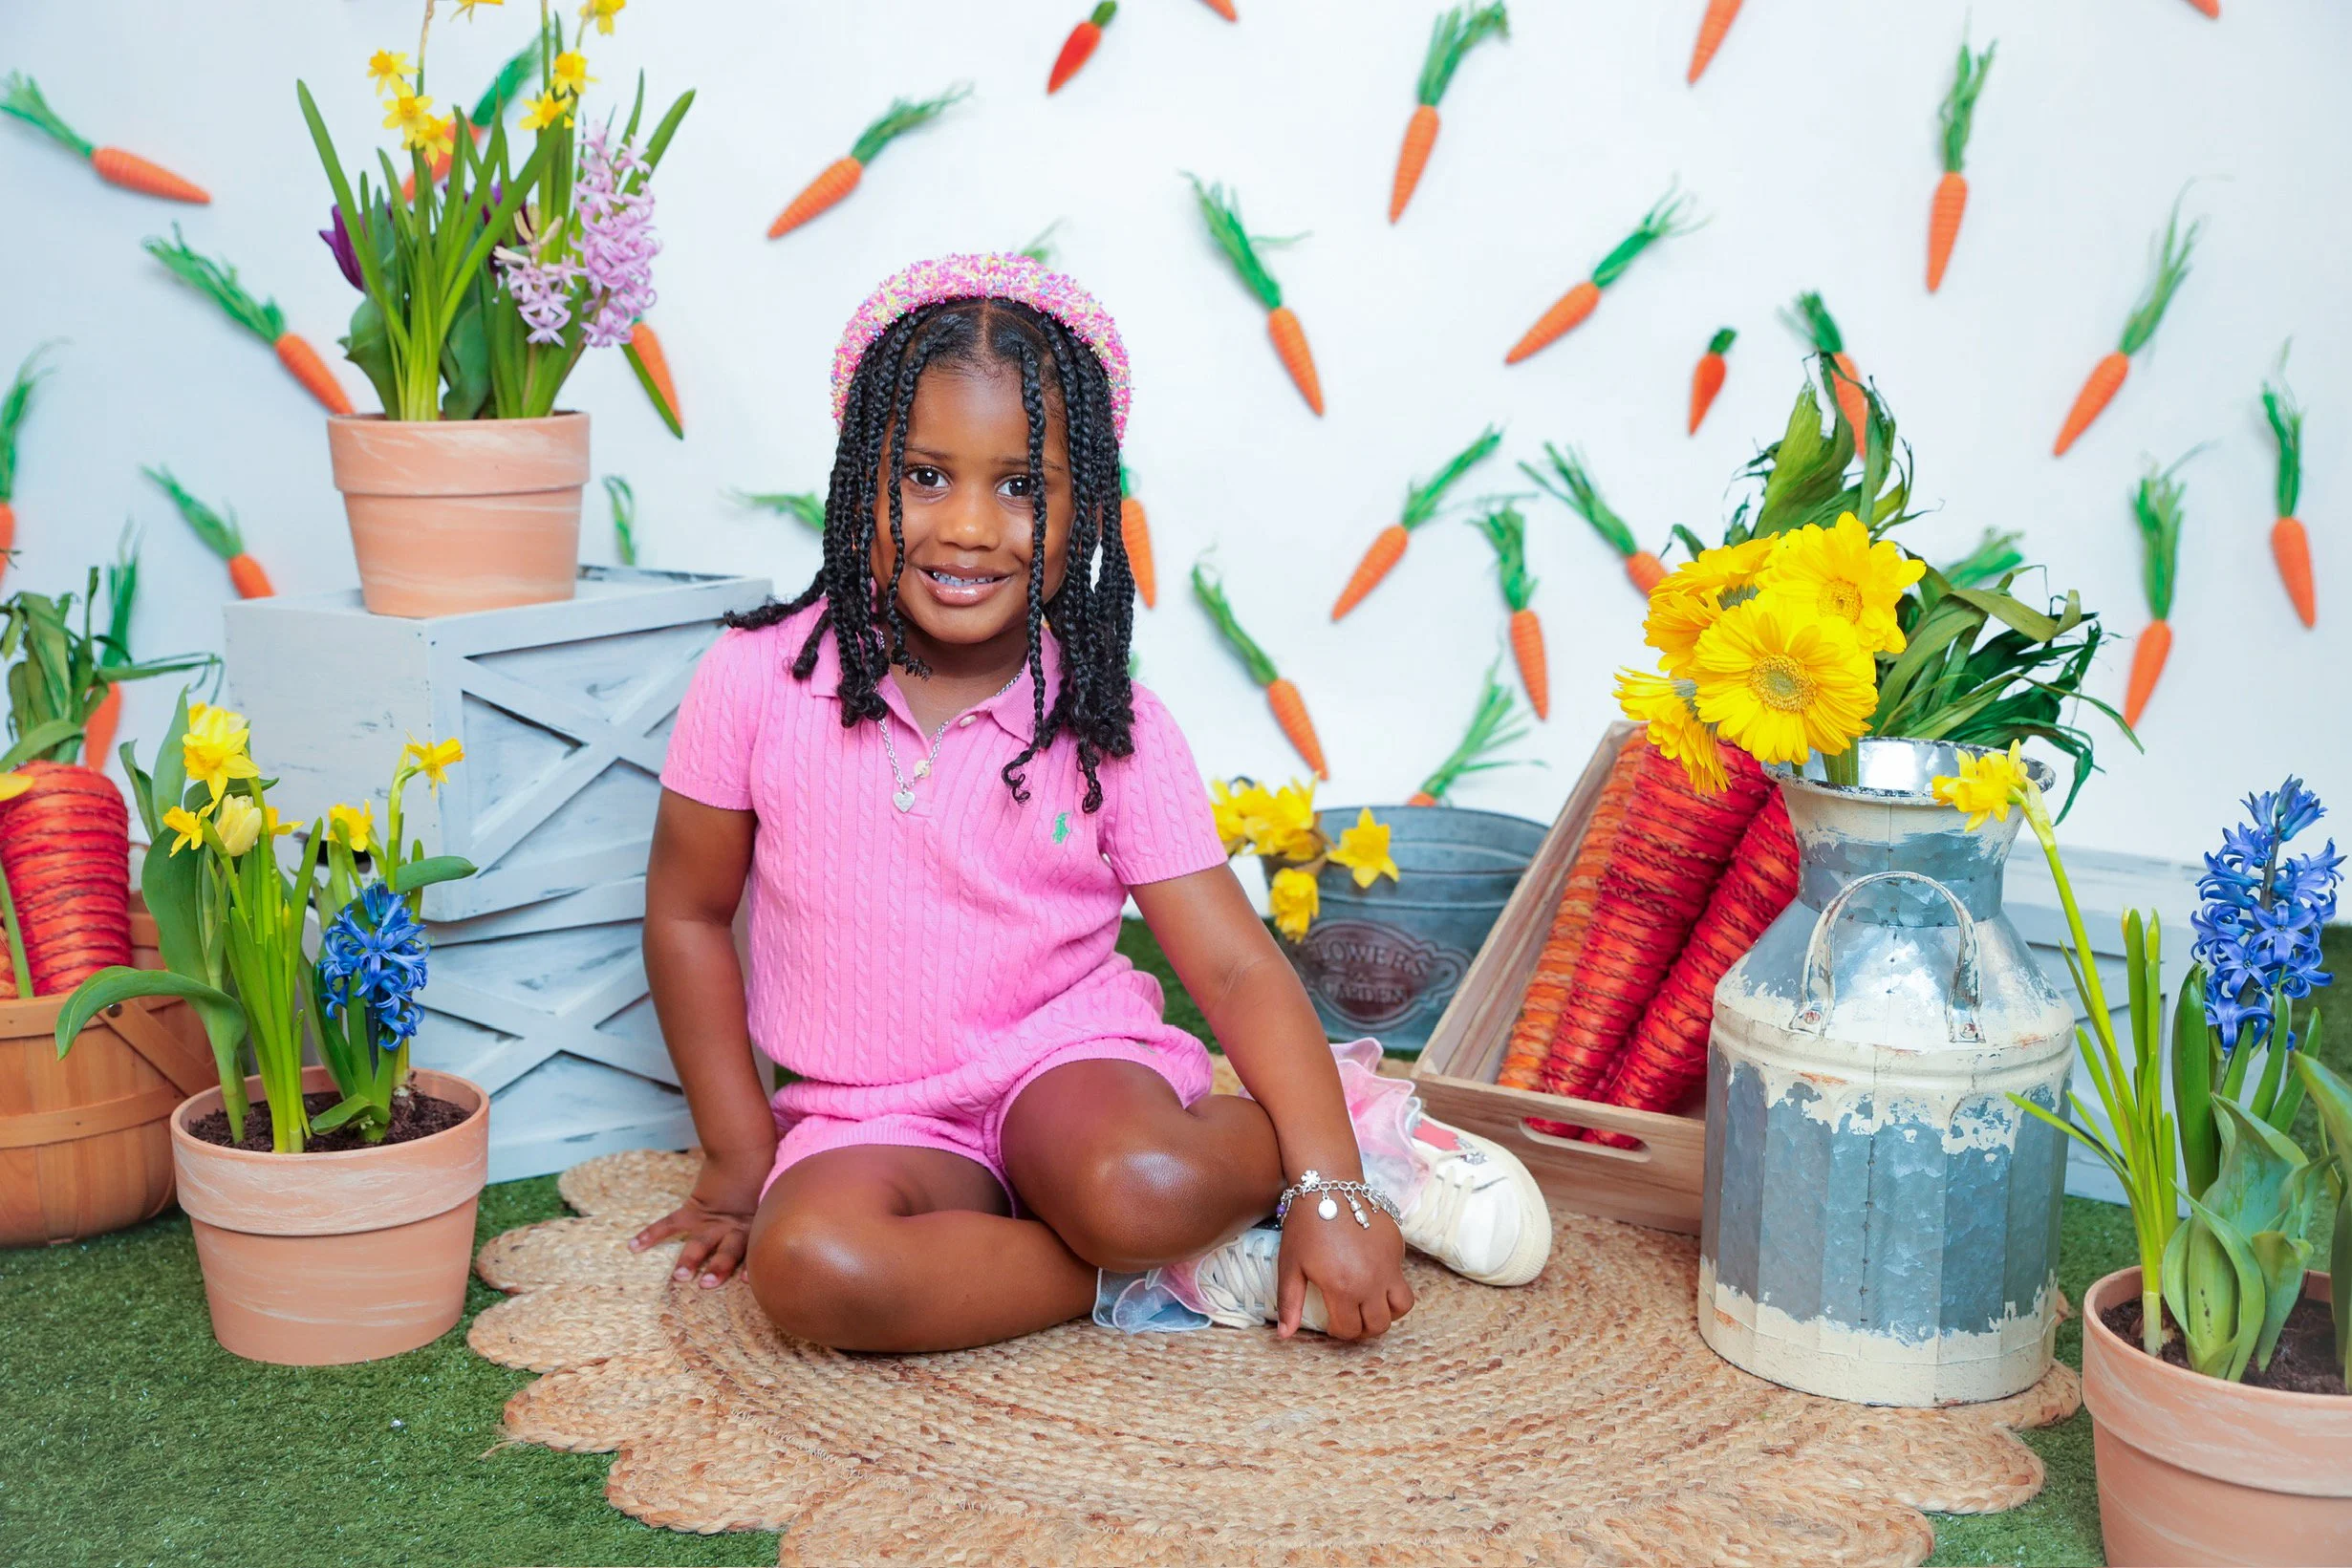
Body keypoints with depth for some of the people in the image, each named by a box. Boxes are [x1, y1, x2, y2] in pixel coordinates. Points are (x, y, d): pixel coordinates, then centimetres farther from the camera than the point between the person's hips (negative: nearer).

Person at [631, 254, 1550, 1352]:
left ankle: (1336, 1128, -3)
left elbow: (1239, 971, -9)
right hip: (868, 1121, 2)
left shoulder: (1109, 727, -8)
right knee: (811, 1265, -32)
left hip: (1070, 1057, -1)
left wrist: (1329, 1190, -20)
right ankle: (1171, 1273, -15)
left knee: (1134, 1188, -35)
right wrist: (739, 1165, 3)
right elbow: (687, 913, 3)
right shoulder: (759, 682, -9)